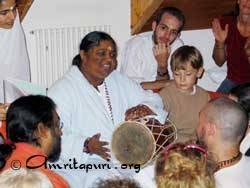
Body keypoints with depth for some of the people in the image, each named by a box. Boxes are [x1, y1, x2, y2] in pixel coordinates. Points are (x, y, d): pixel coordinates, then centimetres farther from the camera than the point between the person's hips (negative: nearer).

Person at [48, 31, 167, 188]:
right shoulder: (61, 90, -6)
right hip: (87, 164, -6)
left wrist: (142, 110, -3)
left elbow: (153, 100, 20)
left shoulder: (119, 80, 18)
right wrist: (86, 145, -28)